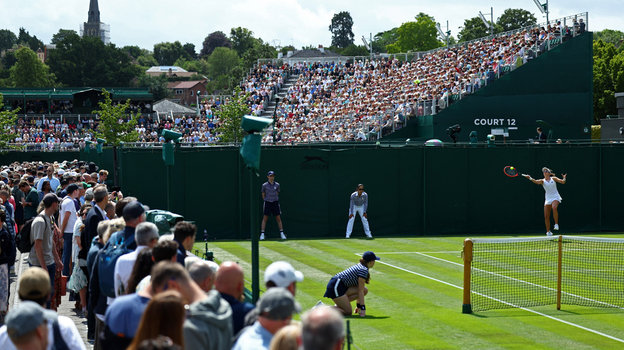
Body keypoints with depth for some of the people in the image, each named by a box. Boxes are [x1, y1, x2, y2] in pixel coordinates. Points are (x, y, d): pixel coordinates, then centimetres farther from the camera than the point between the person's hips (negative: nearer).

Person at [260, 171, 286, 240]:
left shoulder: (277, 185, 4)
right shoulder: (264, 185, -2)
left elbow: (277, 193, 13)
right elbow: (263, 195, 7)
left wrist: (275, 199, 10)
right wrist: (266, 200, 9)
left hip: (275, 202, 2)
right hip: (267, 203, -2)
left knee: (278, 218, 1)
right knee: (265, 218, -3)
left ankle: (282, 234, 7)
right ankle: (262, 234, -1)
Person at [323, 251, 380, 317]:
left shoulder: (359, 266, 18)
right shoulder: (364, 270, -12)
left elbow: (358, 289, 23)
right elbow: (360, 291, -13)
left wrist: (358, 305, 25)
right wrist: (362, 308, -12)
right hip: (336, 286, -10)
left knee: (365, 290, 2)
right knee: (348, 312, -10)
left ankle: (339, 305, 2)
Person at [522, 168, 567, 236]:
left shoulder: (553, 179, 5)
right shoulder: (542, 181, 4)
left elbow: (562, 182, 2)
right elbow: (536, 182, -15)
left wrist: (564, 178, -19)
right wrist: (530, 178, -33)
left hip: (555, 197, -3)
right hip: (548, 199, 3)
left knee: (554, 208, -35)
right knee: (546, 216, -2)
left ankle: (556, 224, -24)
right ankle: (548, 231, 11)